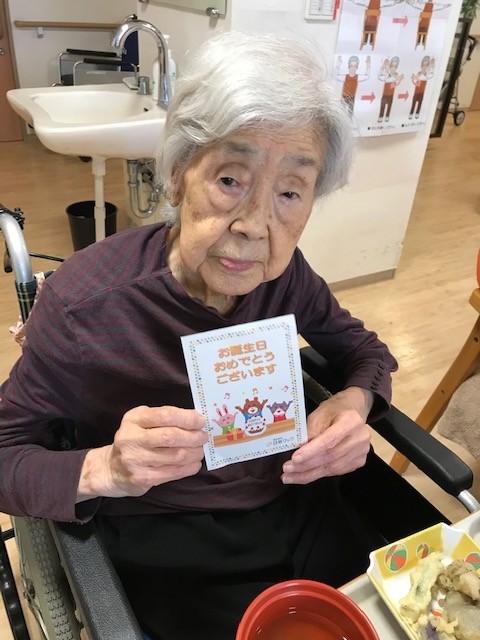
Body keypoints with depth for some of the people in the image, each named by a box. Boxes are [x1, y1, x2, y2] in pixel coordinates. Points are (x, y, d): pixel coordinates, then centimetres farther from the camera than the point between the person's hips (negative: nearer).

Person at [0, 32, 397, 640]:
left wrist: (356, 401, -17)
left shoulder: (283, 273, -12)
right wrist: (105, 470, -32)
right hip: (170, 552, -3)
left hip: (298, 507, 4)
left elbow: (364, 348, 5)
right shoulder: (83, 304, -23)